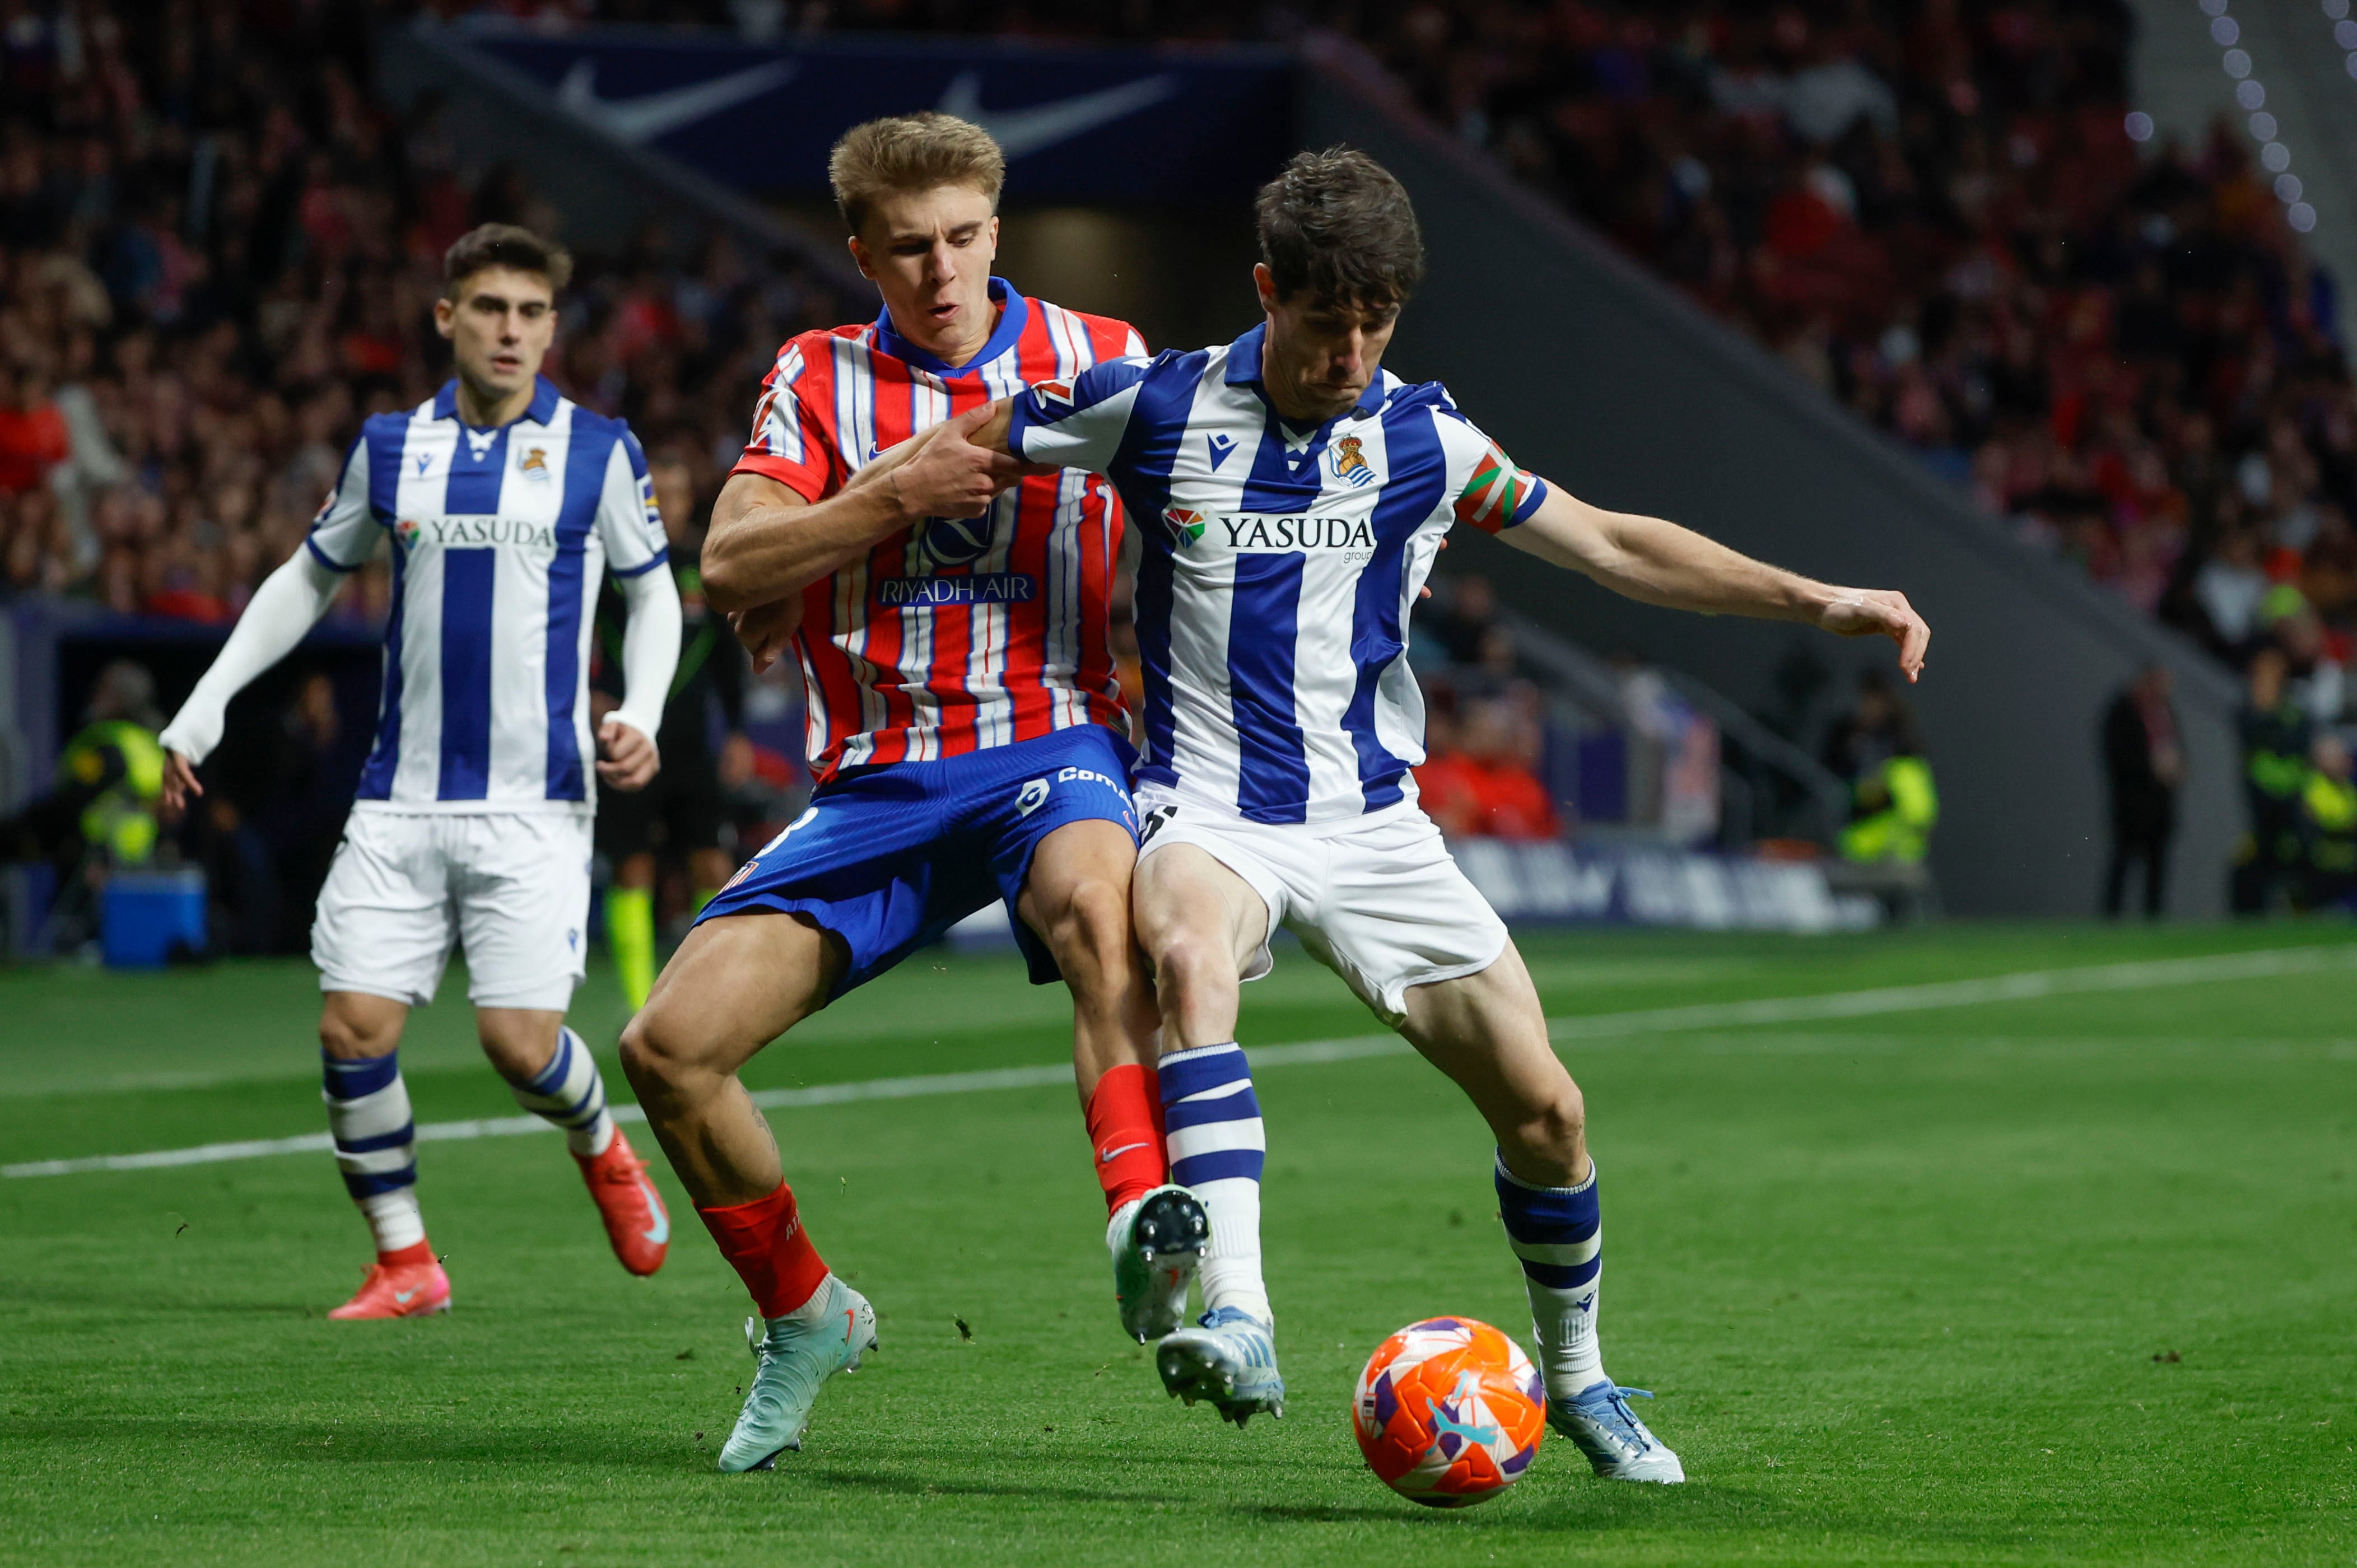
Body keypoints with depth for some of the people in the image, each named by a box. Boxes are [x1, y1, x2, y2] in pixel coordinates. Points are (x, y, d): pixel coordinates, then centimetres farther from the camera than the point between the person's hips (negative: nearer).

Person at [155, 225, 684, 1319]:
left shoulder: (597, 451, 1)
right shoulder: (391, 448, 8)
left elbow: (653, 592, 11)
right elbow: (309, 579, 20)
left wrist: (641, 718, -6)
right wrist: (207, 702, 13)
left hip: (535, 803, -3)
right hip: (400, 800, 3)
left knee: (520, 1043, -11)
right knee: (353, 1027, -8)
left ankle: (601, 1148, 24)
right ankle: (404, 1262, 9)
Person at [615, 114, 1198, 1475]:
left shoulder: (1100, 362, 5)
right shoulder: (820, 379, 8)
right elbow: (730, 570, -4)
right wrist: (893, 495, -17)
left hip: (1051, 742, -3)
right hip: (877, 784, 3)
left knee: (1099, 904, -40)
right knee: (671, 1046, -9)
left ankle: (1154, 1237, -57)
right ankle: (804, 1317, 15)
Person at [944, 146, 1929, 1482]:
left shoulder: (1421, 436, 1)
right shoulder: (1159, 407, -5)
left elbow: (1611, 544, 7)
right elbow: (947, 454, 6)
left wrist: (1816, 601, 1)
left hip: (1373, 823, 3)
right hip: (1213, 815, -3)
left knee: (1543, 1107, -2)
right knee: (1190, 957, -39)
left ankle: (1577, 1377, 25)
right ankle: (1239, 1322, -48)